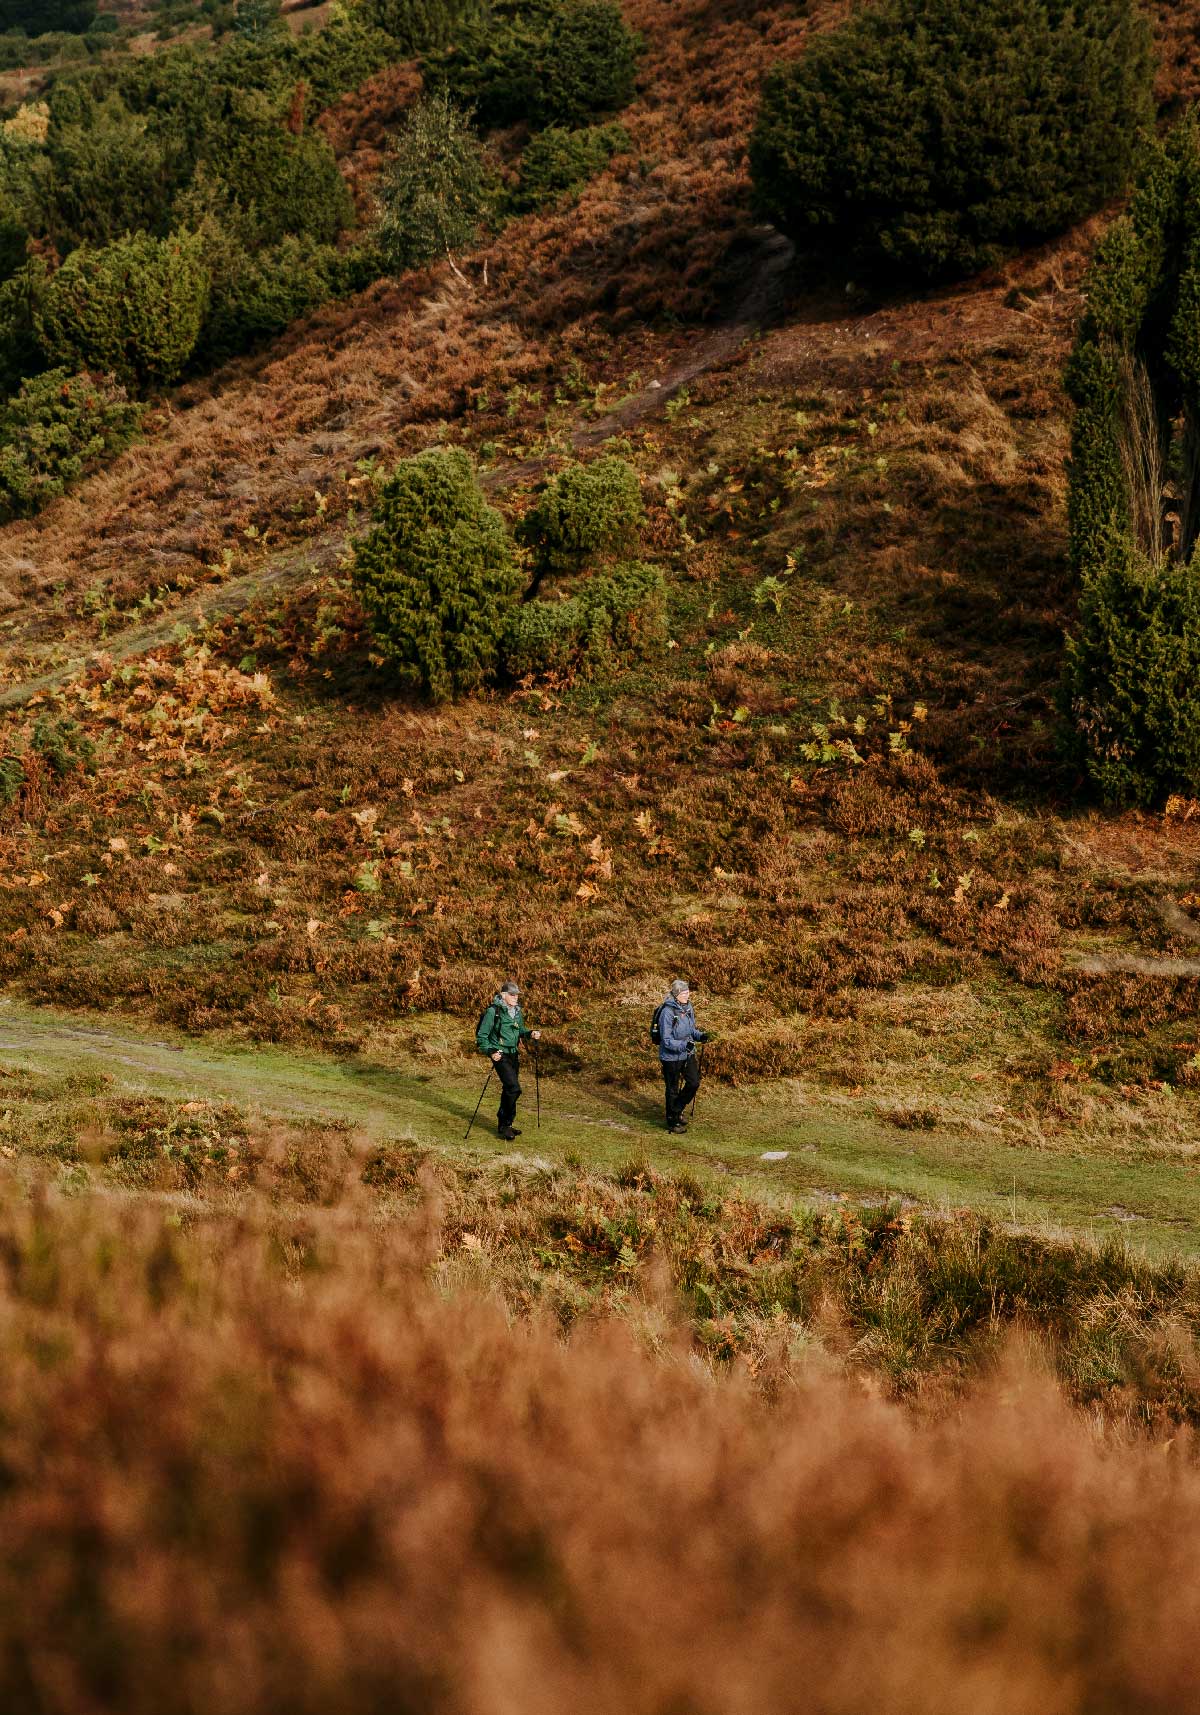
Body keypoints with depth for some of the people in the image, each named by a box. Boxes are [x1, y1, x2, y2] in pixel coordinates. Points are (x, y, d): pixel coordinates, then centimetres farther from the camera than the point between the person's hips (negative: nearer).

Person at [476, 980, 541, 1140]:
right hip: (500, 1055, -7)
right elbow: (481, 1035, -10)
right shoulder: (493, 1011, -12)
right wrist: (490, 1052, -22)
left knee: (508, 1090, 13)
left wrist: (531, 1034, 2)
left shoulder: (517, 1011, 9)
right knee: (514, 1088, -17)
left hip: (514, 1054, 7)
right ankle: (505, 1124, -6)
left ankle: (503, 1125, 26)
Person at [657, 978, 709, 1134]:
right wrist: (684, 1045, -36)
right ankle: (672, 1121, 25)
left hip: (688, 1054, 6)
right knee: (673, 1089, 8)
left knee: (694, 1082, 5)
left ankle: (677, 1110, 27)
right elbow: (667, 1040, -23)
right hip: (671, 1056, -6)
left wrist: (700, 1035, -8)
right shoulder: (667, 1012, -24)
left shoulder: (688, 1008, -1)